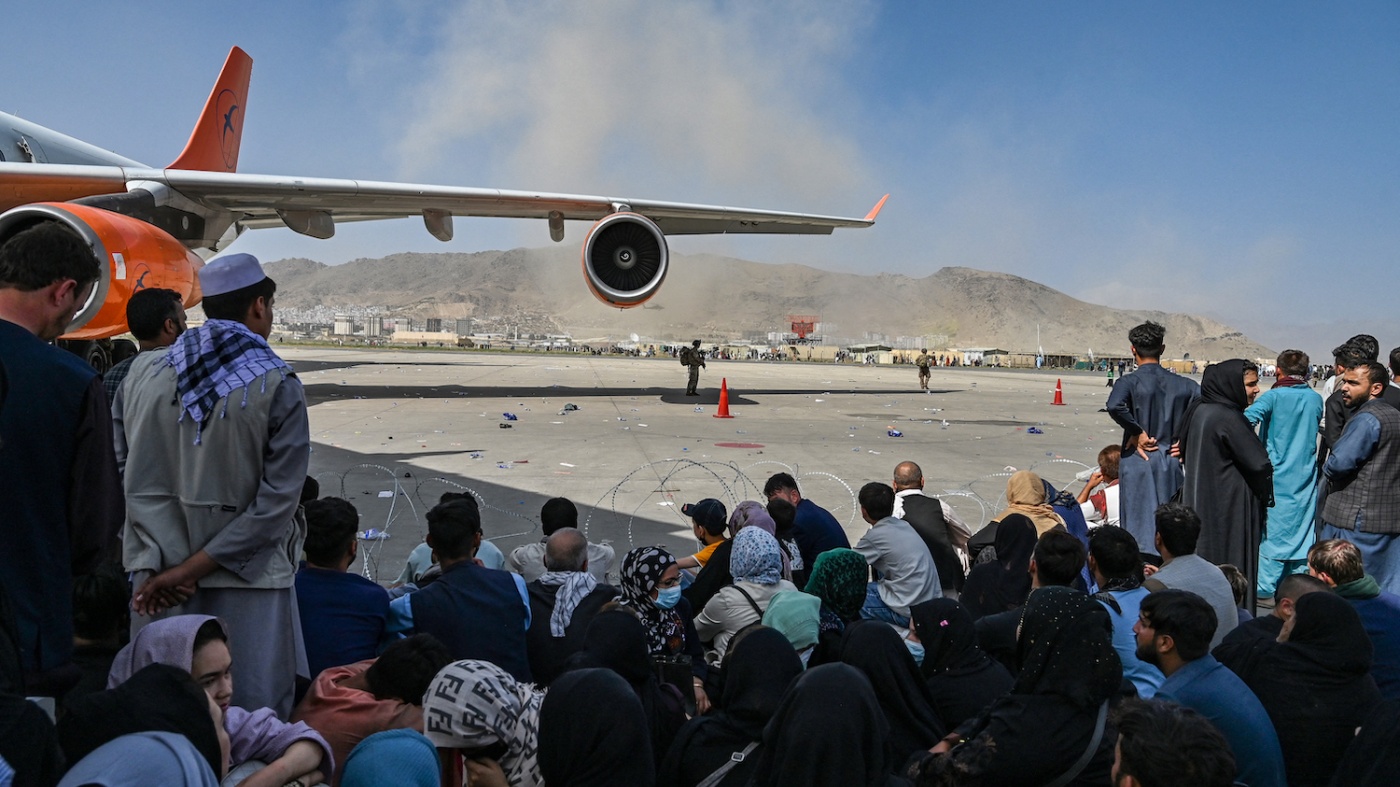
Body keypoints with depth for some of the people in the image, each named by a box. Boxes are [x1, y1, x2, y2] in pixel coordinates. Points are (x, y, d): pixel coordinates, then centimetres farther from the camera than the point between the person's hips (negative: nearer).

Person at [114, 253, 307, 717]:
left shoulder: (143, 373, 3)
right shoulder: (277, 385, -9)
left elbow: (130, 480, 0)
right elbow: (277, 499, -14)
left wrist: (158, 566, -3)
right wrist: (193, 568, -10)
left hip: (158, 575, 4)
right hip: (246, 577, -4)